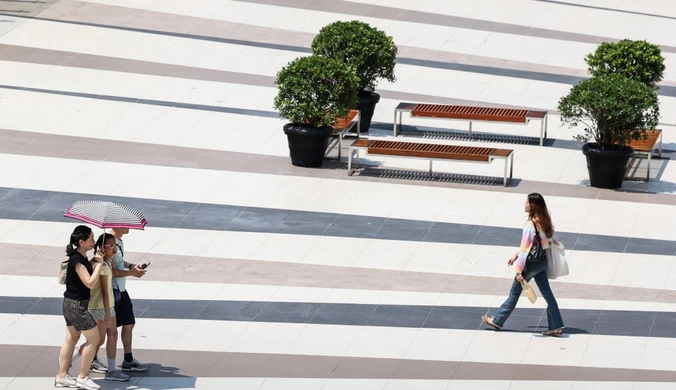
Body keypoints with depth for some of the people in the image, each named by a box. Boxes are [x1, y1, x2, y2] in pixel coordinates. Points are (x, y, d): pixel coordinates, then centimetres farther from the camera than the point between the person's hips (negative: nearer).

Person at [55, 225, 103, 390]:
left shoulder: (80, 257, 7)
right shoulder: (77, 261, -23)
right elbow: (90, 283, -27)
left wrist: (96, 262, 2)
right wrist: (99, 264, -22)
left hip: (71, 304, 10)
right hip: (77, 304, -10)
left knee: (71, 339, 14)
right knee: (93, 339, -2)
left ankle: (62, 376, 19)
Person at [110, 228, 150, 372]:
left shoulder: (119, 242, 7)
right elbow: (111, 271, -26)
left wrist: (131, 266, 7)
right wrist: (131, 272, -17)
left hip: (121, 290, 10)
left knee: (129, 324, 15)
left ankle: (128, 360, 24)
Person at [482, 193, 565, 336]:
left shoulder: (530, 225, -23)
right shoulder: (543, 221, 4)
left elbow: (525, 248, -22)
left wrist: (519, 270, -18)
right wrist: (516, 256, 20)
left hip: (531, 264, -8)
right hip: (542, 262, 8)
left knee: (514, 293, 6)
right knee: (547, 293, 10)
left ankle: (497, 321, 19)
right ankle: (556, 326, 9)